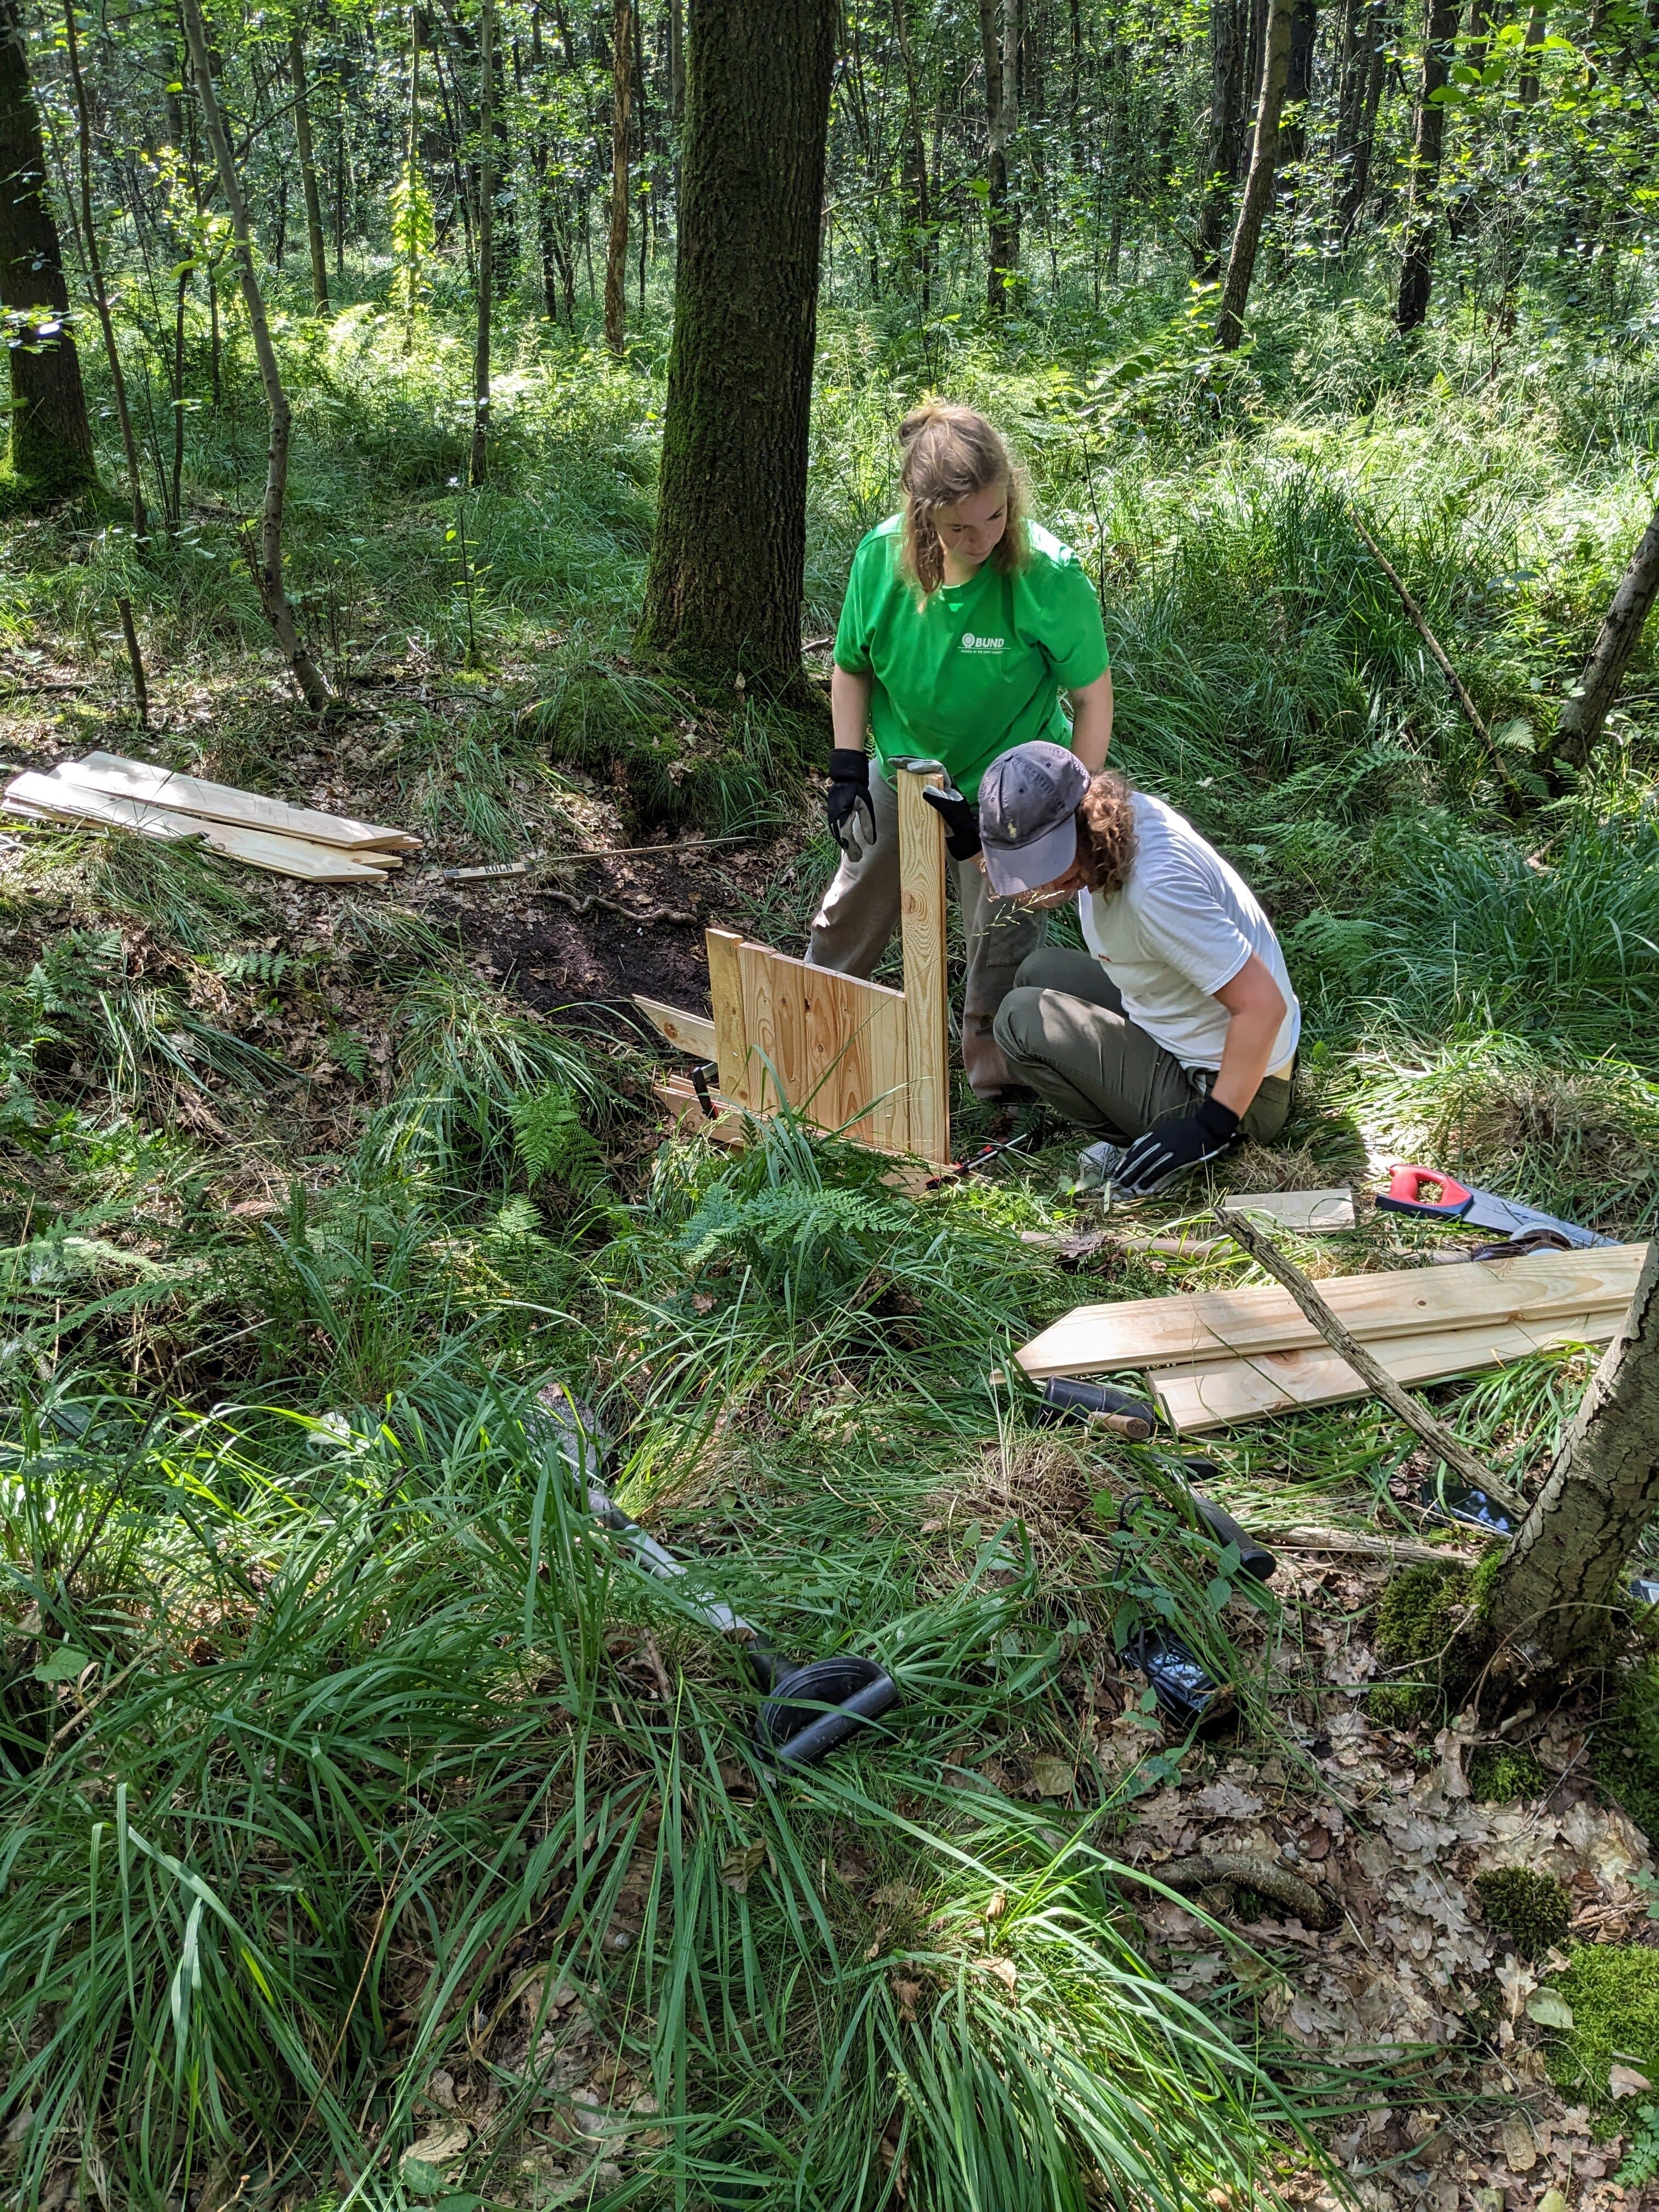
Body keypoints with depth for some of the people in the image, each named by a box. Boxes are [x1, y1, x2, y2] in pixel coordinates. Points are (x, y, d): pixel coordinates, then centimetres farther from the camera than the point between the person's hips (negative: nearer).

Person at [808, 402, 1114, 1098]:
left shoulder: (1049, 577, -29)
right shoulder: (881, 555, -19)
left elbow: (1093, 697, -18)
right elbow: (851, 667, -3)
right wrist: (847, 768, -8)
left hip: (1009, 790, -3)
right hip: (902, 773, 3)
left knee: (1002, 929, 7)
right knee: (853, 908, 18)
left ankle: (987, 1045, 33)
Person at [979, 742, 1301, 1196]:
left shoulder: (1157, 885, -32)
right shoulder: (1115, 816, -5)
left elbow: (1264, 1005, -31)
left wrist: (1211, 1128, -29)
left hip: (1220, 1085, -10)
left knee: (1022, 1017, -15)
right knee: (1040, 970, 15)